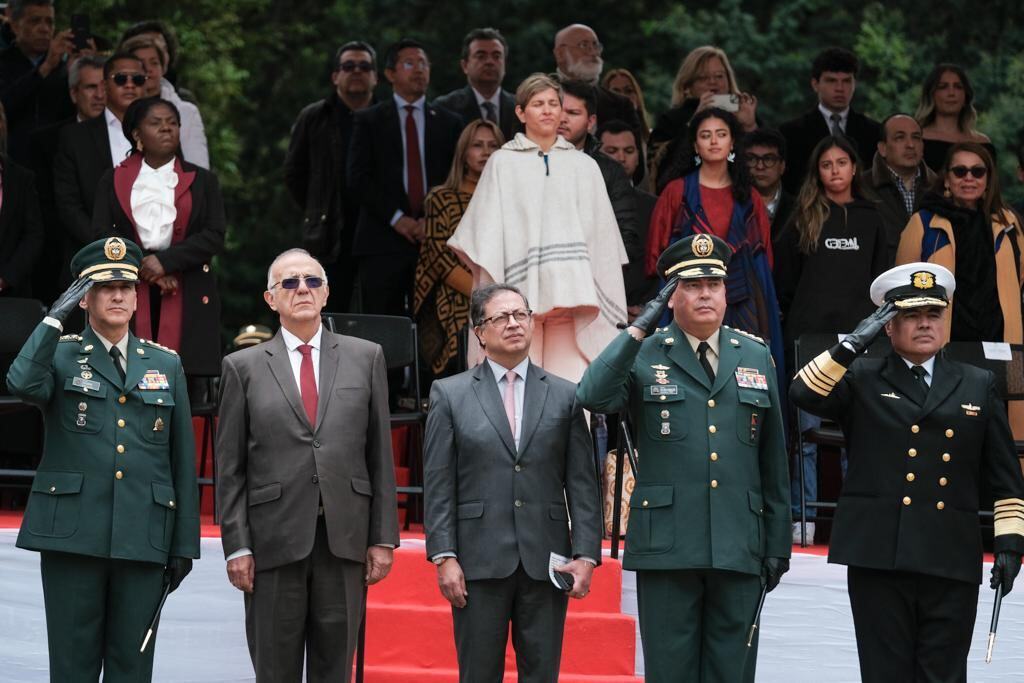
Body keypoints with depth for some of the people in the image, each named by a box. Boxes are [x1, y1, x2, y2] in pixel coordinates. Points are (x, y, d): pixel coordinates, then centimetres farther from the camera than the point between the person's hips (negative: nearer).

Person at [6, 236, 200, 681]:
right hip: (73, 536, -2)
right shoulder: (60, 356, 7)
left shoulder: (166, 365, 14)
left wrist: (184, 544, 8)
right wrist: (56, 317, -14)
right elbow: (22, 384, -18)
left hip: (143, 540, 2)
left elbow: (183, 460, 13)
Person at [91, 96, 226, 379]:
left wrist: (166, 261, -10)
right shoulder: (114, 180, 15)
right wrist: (145, 267, -9)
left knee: (185, 374, -11)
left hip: (188, 297, 0)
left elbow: (215, 236, 3)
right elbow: (102, 233, 3)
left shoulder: (201, 181, 14)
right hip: (130, 292, 0)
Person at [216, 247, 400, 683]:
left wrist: (383, 538, 3)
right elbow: (230, 468, 5)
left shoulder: (365, 358, 10)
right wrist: (236, 546, -3)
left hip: (345, 540, 1)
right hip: (275, 541, -1)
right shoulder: (244, 367, 7)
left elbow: (380, 455, 9)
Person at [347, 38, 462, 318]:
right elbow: (357, 178, 1)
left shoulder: (450, 123, 16)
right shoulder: (369, 121, 10)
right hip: (382, 242, -1)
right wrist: (395, 218, -9)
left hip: (435, 239, 2)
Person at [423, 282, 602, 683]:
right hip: (479, 560, -1)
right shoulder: (450, 395, 7)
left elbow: (582, 484, 7)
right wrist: (444, 556, -6)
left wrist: (585, 555, -2)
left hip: (546, 561, 1)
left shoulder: (565, 396, 10)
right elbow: (439, 485, 2)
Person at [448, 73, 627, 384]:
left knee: (572, 391, -9)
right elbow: (488, 231, 5)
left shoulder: (583, 166, 15)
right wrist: (490, 286, -5)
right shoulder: (502, 163, 9)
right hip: (519, 289, -2)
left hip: (571, 295, 2)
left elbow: (601, 233, 14)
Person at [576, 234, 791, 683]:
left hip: (738, 547, 2)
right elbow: (592, 397, -17)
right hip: (667, 546, -2)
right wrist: (640, 328, -15)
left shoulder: (756, 357, 12)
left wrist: (778, 544, 11)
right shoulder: (643, 356, 4)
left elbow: (774, 461, 13)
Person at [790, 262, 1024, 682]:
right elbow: (805, 394, -10)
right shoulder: (862, 380, 8)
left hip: (952, 564, 1)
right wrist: (852, 346, -14)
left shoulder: (977, 386, 13)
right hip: (878, 557, -1)